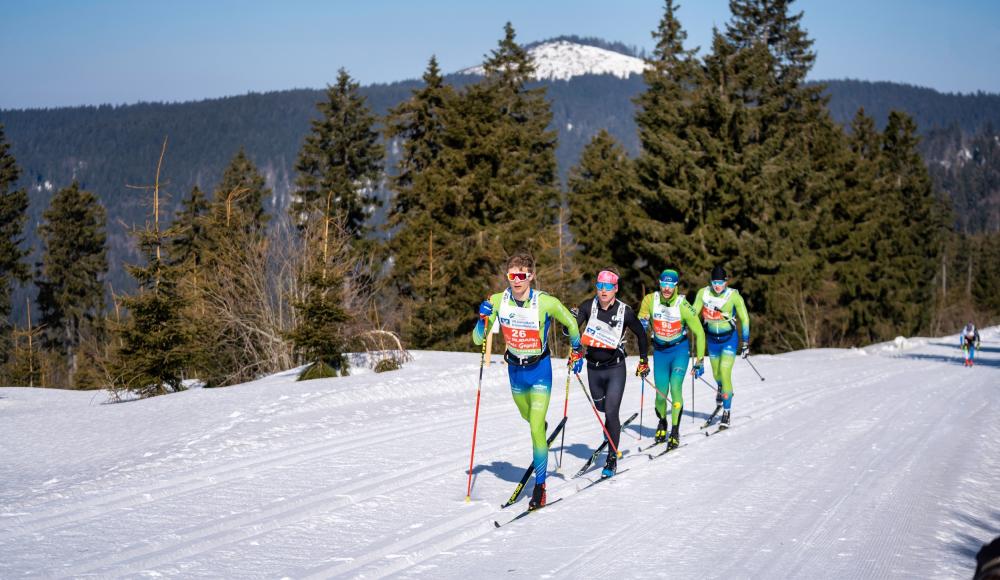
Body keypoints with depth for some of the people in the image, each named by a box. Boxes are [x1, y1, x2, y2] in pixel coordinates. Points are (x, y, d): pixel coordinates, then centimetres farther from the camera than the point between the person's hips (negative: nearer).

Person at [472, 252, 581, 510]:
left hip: (540, 369, -4)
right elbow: (478, 339, -10)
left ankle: (540, 486, -5)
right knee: (528, 417, 28)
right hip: (515, 369, 4)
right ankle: (542, 429, 64)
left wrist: (577, 351, 3)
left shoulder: (547, 303, -22)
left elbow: (571, 323, -2)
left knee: (536, 427, -14)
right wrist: (483, 319, -27)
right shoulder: (498, 301, -14)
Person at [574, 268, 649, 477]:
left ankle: (612, 458, -2)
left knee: (611, 413, -11)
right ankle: (610, 434, 51)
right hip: (593, 368, 3)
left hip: (615, 368, -3)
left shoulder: (625, 311, -11)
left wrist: (643, 361, 9)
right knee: (602, 409, 20)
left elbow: (641, 334, 4)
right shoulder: (588, 306, -8)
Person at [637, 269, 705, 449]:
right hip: (659, 351, 3)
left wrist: (700, 360, -8)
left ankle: (675, 432, -7)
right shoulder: (650, 300, -13)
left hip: (679, 349, -3)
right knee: (660, 394, 2)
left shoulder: (683, 306, -20)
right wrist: (642, 322, -19)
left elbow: (698, 332, -10)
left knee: (676, 388, -18)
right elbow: (641, 322, 6)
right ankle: (662, 423, 32)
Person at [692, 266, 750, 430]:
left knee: (725, 374, -14)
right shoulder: (703, 293, -9)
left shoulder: (734, 296, -15)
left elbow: (744, 319, -5)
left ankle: (726, 412, -7)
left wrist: (746, 343, -4)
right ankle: (722, 390, 52)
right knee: (717, 375, 17)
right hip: (712, 339, 3)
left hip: (729, 339, -3)